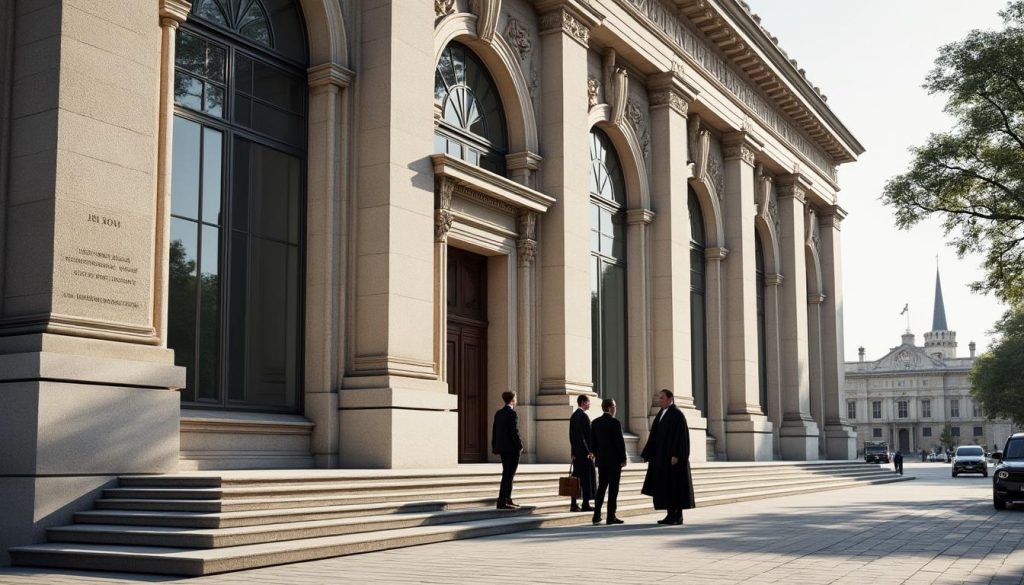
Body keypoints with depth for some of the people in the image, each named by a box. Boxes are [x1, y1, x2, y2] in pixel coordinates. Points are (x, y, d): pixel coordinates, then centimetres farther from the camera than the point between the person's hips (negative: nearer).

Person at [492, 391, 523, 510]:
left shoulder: (498, 413, 10)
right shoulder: (512, 413, -14)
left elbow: (494, 431, 13)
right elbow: (514, 432, -19)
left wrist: (494, 446, 18)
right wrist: (520, 446, -10)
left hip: (502, 447, 8)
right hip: (512, 448, -8)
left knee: (508, 474, 17)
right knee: (508, 475, -6)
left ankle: (507, 499, 23)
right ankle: (502, 502, -7)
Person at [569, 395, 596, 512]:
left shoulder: (573, 416, 13)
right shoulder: (584, 416, -14)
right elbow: (588, 435, -17)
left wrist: (574, 452, 17)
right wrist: (590, 451, -14)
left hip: (576, 453, 9)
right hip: (585, 452, -9)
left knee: (576, 478, 9)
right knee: (587, 478, -4)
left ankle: (574, 504, 10)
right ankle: (585, 504, -3)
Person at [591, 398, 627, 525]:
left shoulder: (595, 423, 5)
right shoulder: (615, 422, -13)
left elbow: (593, 442, 8)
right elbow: (620, 442, -14)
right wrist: (623, 458, -6)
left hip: (601, 460, 6)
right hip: (614, 460, -6)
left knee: (601, 487, 12)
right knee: (613, 488, -1)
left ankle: (597, 516, 11)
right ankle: (611, 517, -2)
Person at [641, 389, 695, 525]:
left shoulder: (677, 414, -12)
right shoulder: (661, 414, 15)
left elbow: (680, 435, -19)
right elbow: (655, 436, 17)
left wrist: (676, 455, -25)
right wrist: (648, 453, 13)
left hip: (672, 456, -9)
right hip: (662, 455, 9)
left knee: (675, 485, -5)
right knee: (665, 486, 7)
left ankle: (678, 516, 1)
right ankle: (671, 514, 12)